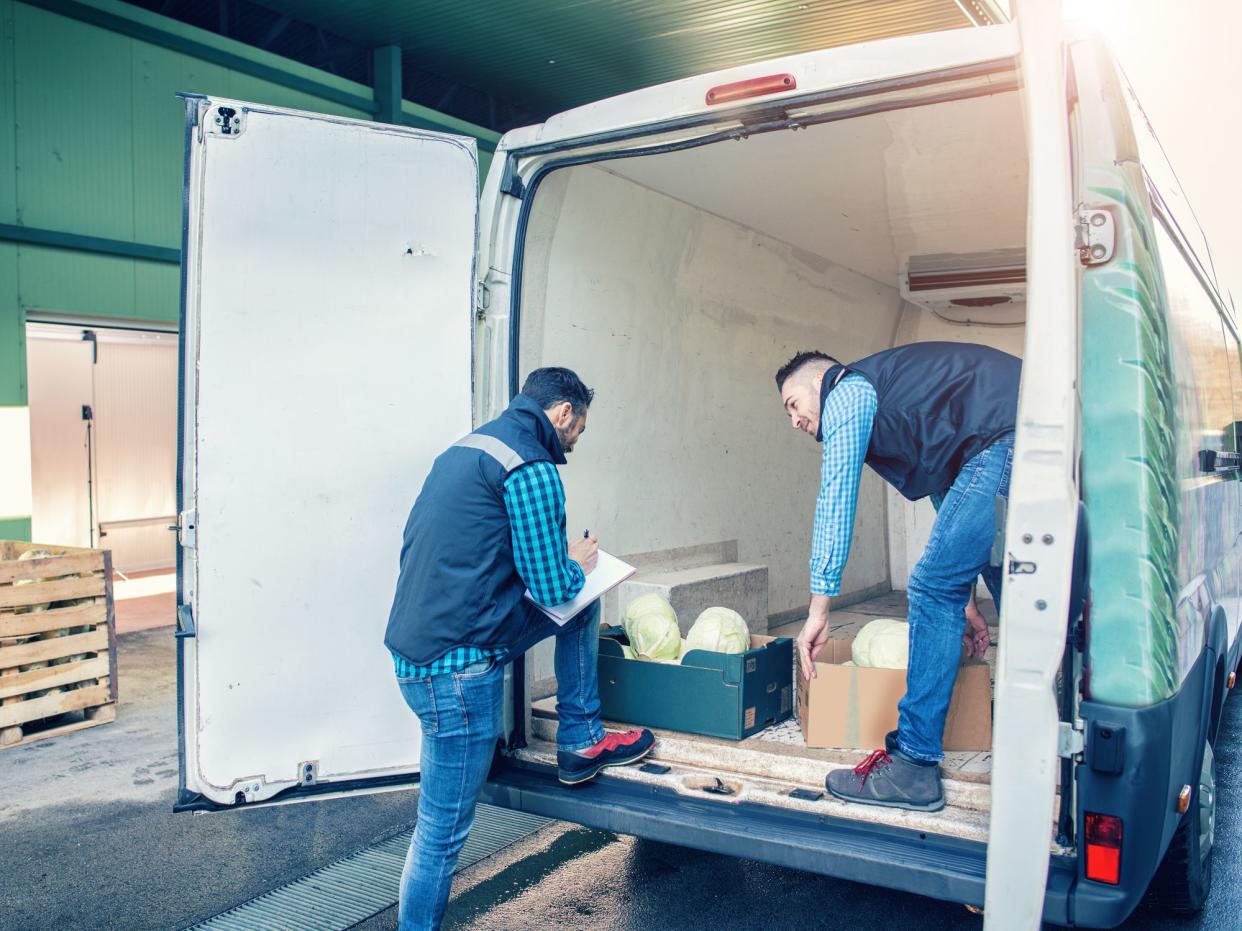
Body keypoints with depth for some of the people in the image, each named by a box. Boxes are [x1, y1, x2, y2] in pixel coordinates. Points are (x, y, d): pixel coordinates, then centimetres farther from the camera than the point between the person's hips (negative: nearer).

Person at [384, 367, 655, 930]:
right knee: (443, 831, 2)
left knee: (582, 605, 20)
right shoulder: (531, 468, -15)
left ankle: (580, 743, 27)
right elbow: (553, 589, -15)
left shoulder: (465, 449, 15)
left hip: (417, 643, 10)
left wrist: (566, 572, 23)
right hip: (455, 666, -10)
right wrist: (577, 564, 8)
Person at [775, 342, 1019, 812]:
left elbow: (835, 504, -1)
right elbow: (953, 503, 37)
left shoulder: (847, 391, 8)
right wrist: (966, 600, 37)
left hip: (1006, 441, -10)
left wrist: (818, 608, -1)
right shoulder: (887, 403, 35)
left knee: (933, 591, -5)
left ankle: (914, 767, -1)